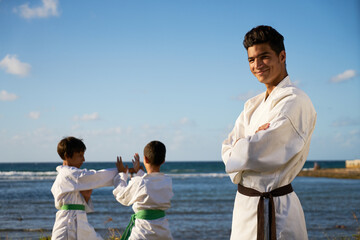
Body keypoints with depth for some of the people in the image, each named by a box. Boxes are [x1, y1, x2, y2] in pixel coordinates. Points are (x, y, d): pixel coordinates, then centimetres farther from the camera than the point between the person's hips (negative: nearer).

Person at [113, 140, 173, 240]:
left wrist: (122, 174, 15)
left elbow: (122, 197, 3)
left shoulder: (138, 182, -17)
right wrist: (138, 171, 27)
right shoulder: (168, 182, -4)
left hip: (143, 230, -4)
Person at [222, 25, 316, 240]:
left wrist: (238, 149, -3)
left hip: (274, 209, -8)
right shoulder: (253, 105, 13)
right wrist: (249, 143, -15)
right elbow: (229, 148, 5)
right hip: (245, 204, 8)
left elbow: (259, 152, -22)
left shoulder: (294, 102, -15)